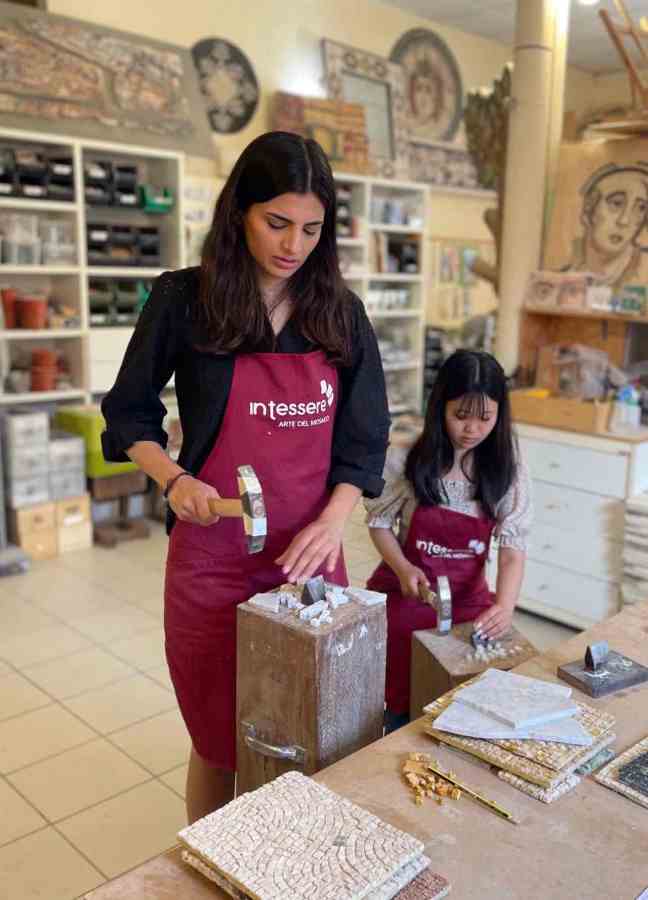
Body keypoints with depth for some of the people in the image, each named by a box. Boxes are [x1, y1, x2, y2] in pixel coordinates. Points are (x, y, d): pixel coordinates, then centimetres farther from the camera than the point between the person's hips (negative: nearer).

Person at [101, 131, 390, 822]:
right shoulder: (185, 299, -6)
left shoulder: (340, 312, 3)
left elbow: (364, 440, 4)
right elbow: (129, 414, 4)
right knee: (220, 742, 11)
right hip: (213, 561, -2)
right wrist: (174, 479, -14)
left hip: (310, 554, 3)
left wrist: (333, 520, -12)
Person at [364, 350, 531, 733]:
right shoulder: (406, 461, -11)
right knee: (405, 700, -9)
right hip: (406, 591, -1)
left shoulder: (509, 470, -7)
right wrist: (403, 567, -19)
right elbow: (380, 522, 1)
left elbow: (513, 546, -12)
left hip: (469, 598, 2)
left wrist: (505, 604, -31)